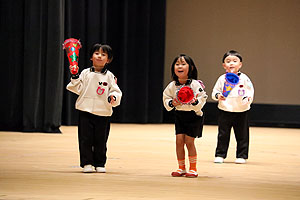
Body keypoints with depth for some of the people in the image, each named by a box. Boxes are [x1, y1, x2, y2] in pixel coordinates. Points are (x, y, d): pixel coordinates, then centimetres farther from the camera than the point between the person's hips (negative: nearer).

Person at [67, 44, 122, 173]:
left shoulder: (109, 76, 4)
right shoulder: (85, 73, 6)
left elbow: (116, 91, 4)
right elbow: (77, 89, 3)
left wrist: (113, 97, -16)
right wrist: (75, 77, -11)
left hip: (103, 113, 0)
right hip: (86, 111, 0)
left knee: (101, 140, 4)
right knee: (85, 139, -1)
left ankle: (100, 164, 16)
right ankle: (87, 163, 8)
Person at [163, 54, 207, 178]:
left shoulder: (195, 84, -13)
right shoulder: (172, 86, -2)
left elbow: (202, 98, -10)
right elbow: (166, 98, 7)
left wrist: (195, 102, -30)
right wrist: (172, 103, -13)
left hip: (193, 115, -4)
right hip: (179, 115, 4)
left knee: (189, 141, -6)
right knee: (179, 140, -1)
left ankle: (193, 168, 9)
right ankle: (181, 168, 13)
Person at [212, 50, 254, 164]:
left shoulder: (244, 78, -1)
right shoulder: (222, 79, 2)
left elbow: (250, 90, 2)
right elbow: (215, 91, 7)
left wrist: (248, 98, -18)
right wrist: (218, 95, -15)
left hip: (241, 111, -1)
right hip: (225, 111, 1)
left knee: (242, 135, 4)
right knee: (223, 135, 5)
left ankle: (241, 156, 14)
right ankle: (220, 155, 15)